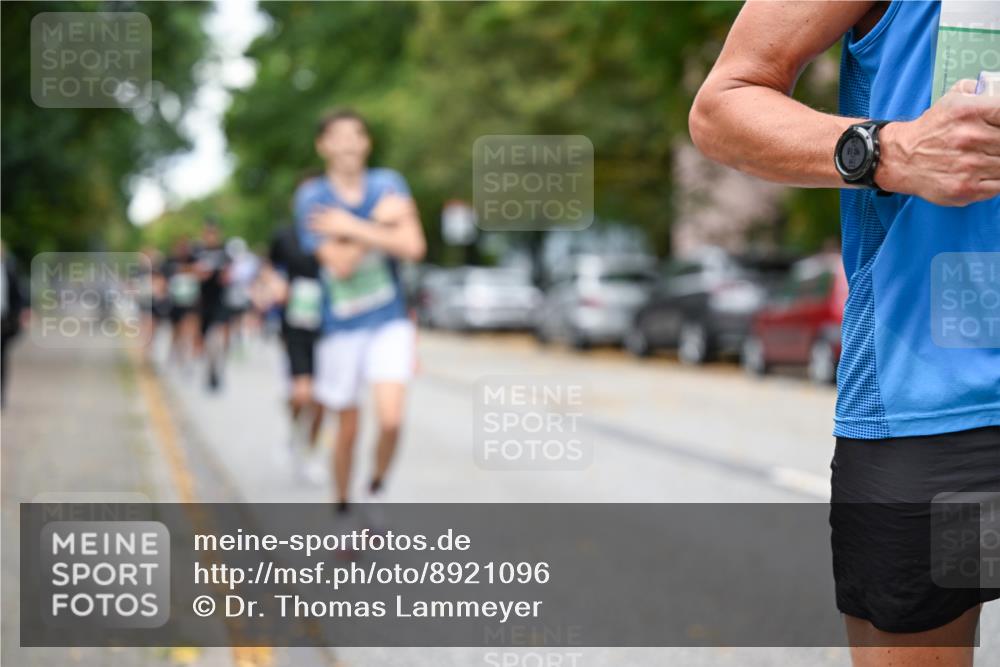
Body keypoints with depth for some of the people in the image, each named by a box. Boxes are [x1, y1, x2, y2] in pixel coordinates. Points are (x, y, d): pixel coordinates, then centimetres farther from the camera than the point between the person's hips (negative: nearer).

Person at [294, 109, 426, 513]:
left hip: (389, 322, 1)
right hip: (340, 327, -1)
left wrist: (352, 228, -15)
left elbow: (412, 247, -13)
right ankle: (342, 507, 28)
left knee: (391, 420, -16)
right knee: (347, 430, 7)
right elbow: (340, 263, -16)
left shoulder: (388, 184, 0)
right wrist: (380, 223, -14)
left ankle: (376, 489, 11)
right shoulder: (312, 198, -6)